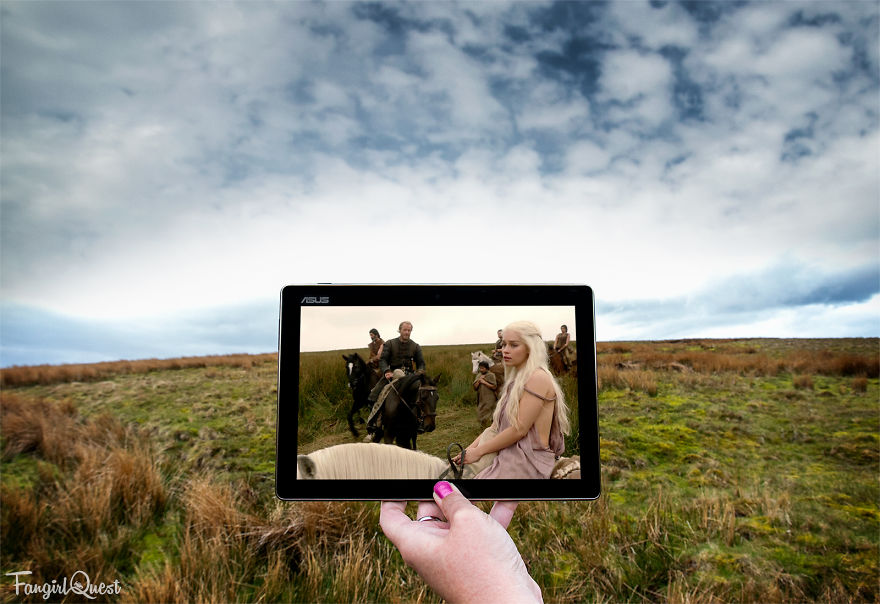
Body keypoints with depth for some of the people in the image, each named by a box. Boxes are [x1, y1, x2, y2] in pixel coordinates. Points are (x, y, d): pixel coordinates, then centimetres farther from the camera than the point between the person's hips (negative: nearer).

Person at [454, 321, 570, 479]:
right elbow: (496, 425, 15)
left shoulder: (537, 378, -13)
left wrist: (478, 451, -11)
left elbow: (519, 429, -18)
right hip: (509, 457, 9)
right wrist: (470, 448, 3)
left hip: (528, 461, -9)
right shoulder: (517, 380, 16)